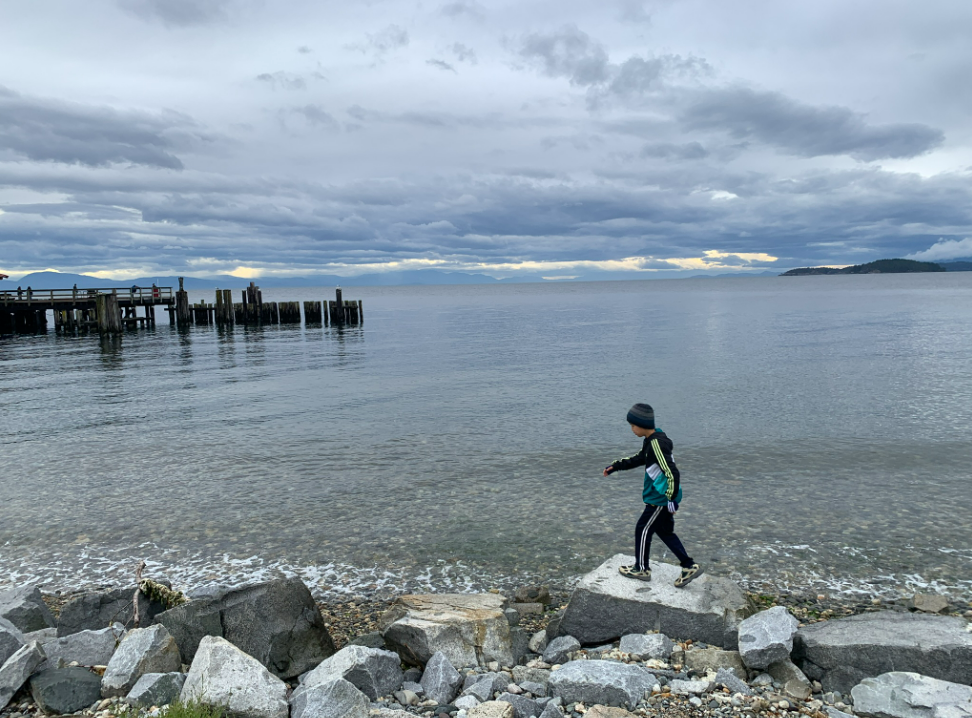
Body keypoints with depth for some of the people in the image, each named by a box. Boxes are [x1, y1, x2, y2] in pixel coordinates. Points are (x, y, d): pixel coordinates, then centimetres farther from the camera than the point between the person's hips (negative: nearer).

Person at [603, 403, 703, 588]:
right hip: (661, 498, 10)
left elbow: (672, 473, -28)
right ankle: (689, 566, 21)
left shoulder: (657, 444, -25)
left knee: (643, 530, 6)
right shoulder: (652, 440, 7)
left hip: (661, 500, -10)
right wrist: (616, 465, 18)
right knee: (664, 532, 19)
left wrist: (671, 499, -24)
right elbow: (638, 459, 23)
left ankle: (641, 569, 21)